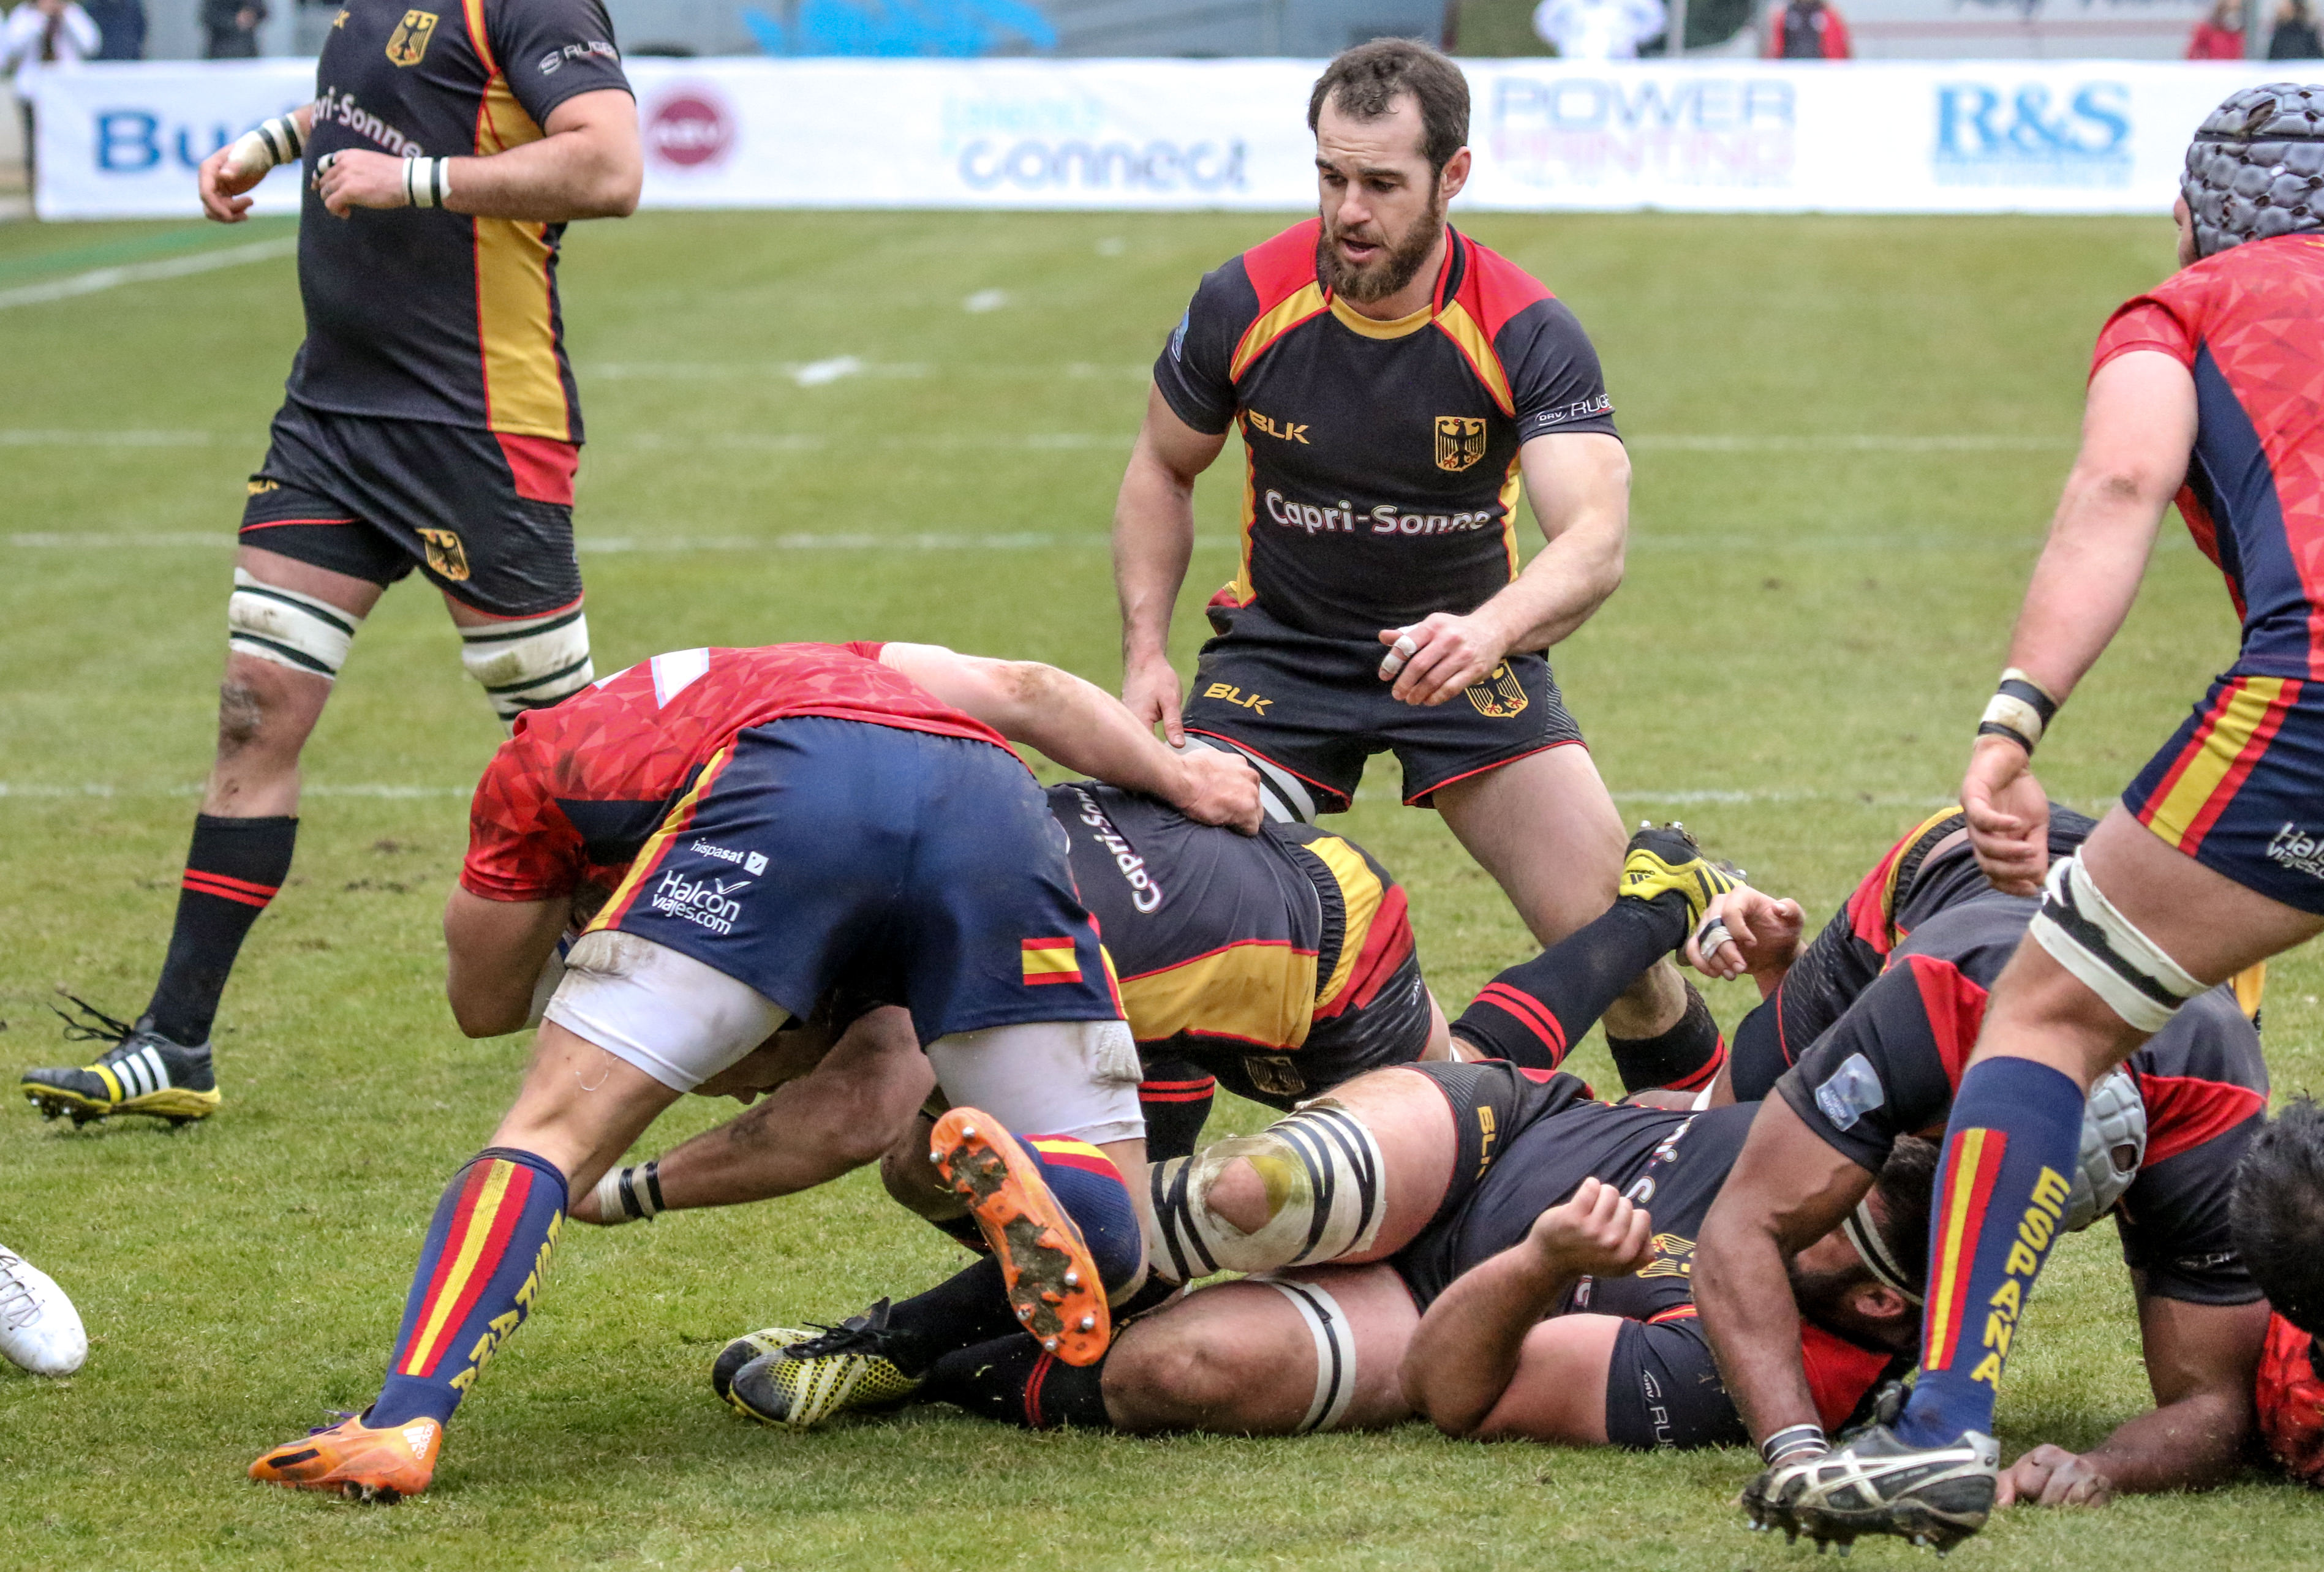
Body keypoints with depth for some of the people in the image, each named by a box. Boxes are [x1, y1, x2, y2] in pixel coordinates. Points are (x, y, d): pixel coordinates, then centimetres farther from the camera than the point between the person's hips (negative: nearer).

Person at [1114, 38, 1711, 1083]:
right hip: (1279, 645, 1)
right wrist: (1144, 652, -6)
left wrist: (1490, 629, -52)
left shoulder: (1525, 333, -20)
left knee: (1607, 928, -11)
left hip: (1468, 649, -1)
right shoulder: (1244, 305, -14)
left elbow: (1596, 537, -32)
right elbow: (1162, 470, 5)